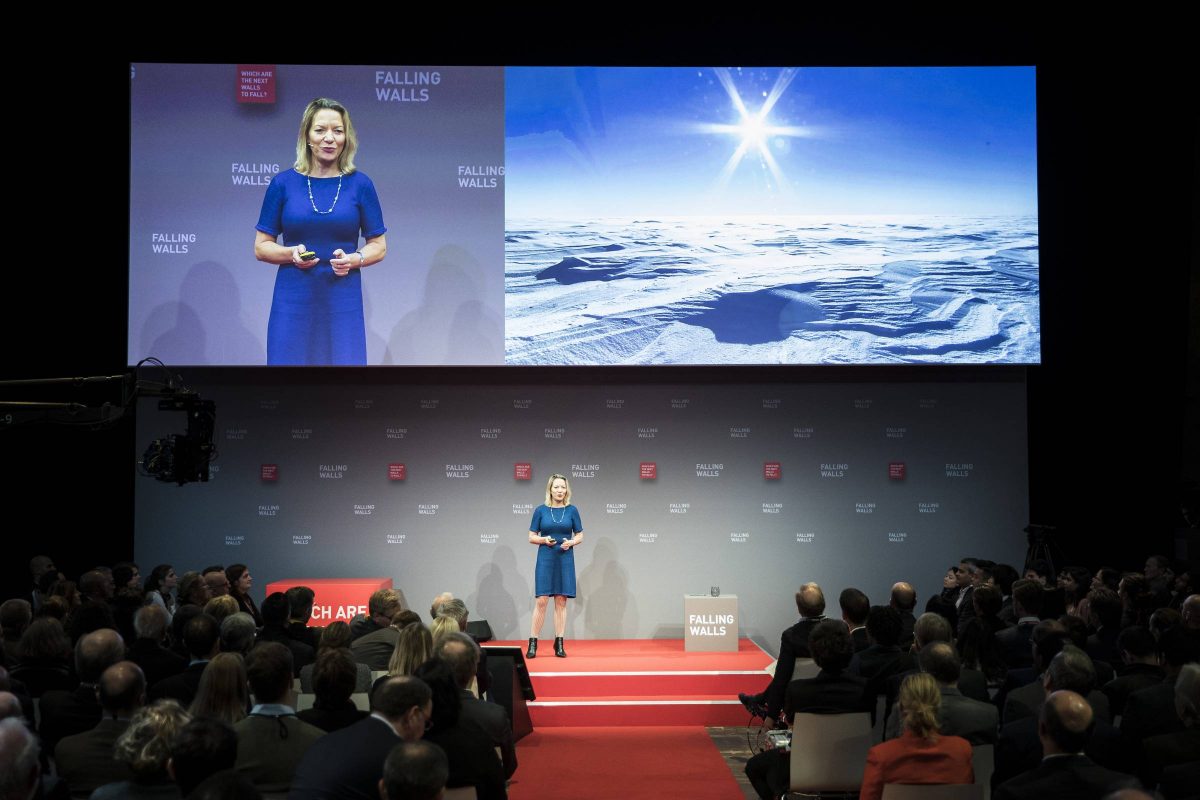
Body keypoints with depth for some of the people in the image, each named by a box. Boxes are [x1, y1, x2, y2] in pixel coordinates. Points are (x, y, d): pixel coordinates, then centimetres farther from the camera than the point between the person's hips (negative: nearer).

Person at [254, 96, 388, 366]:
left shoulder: (359, 184, 3)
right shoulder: (284, 183, 3)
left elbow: (378, 246, 8)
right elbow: (261, 247, 6)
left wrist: (354, 259, -12)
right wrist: (292, 253, -13)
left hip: (343, 303, 0)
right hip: (293, 303, 0)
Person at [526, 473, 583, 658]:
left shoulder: (571, 510, 4)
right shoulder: (541, 510, 1)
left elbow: (580, 536, 8)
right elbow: (531, 537, 4)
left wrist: (571, 542, -12)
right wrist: (544, 540, -15)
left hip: (565, 560, 1)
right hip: (545, 559, -1)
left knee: (561, 601, 4)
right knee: (541, 600, -6)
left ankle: (559, 643, 10)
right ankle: (532, 643, 0)